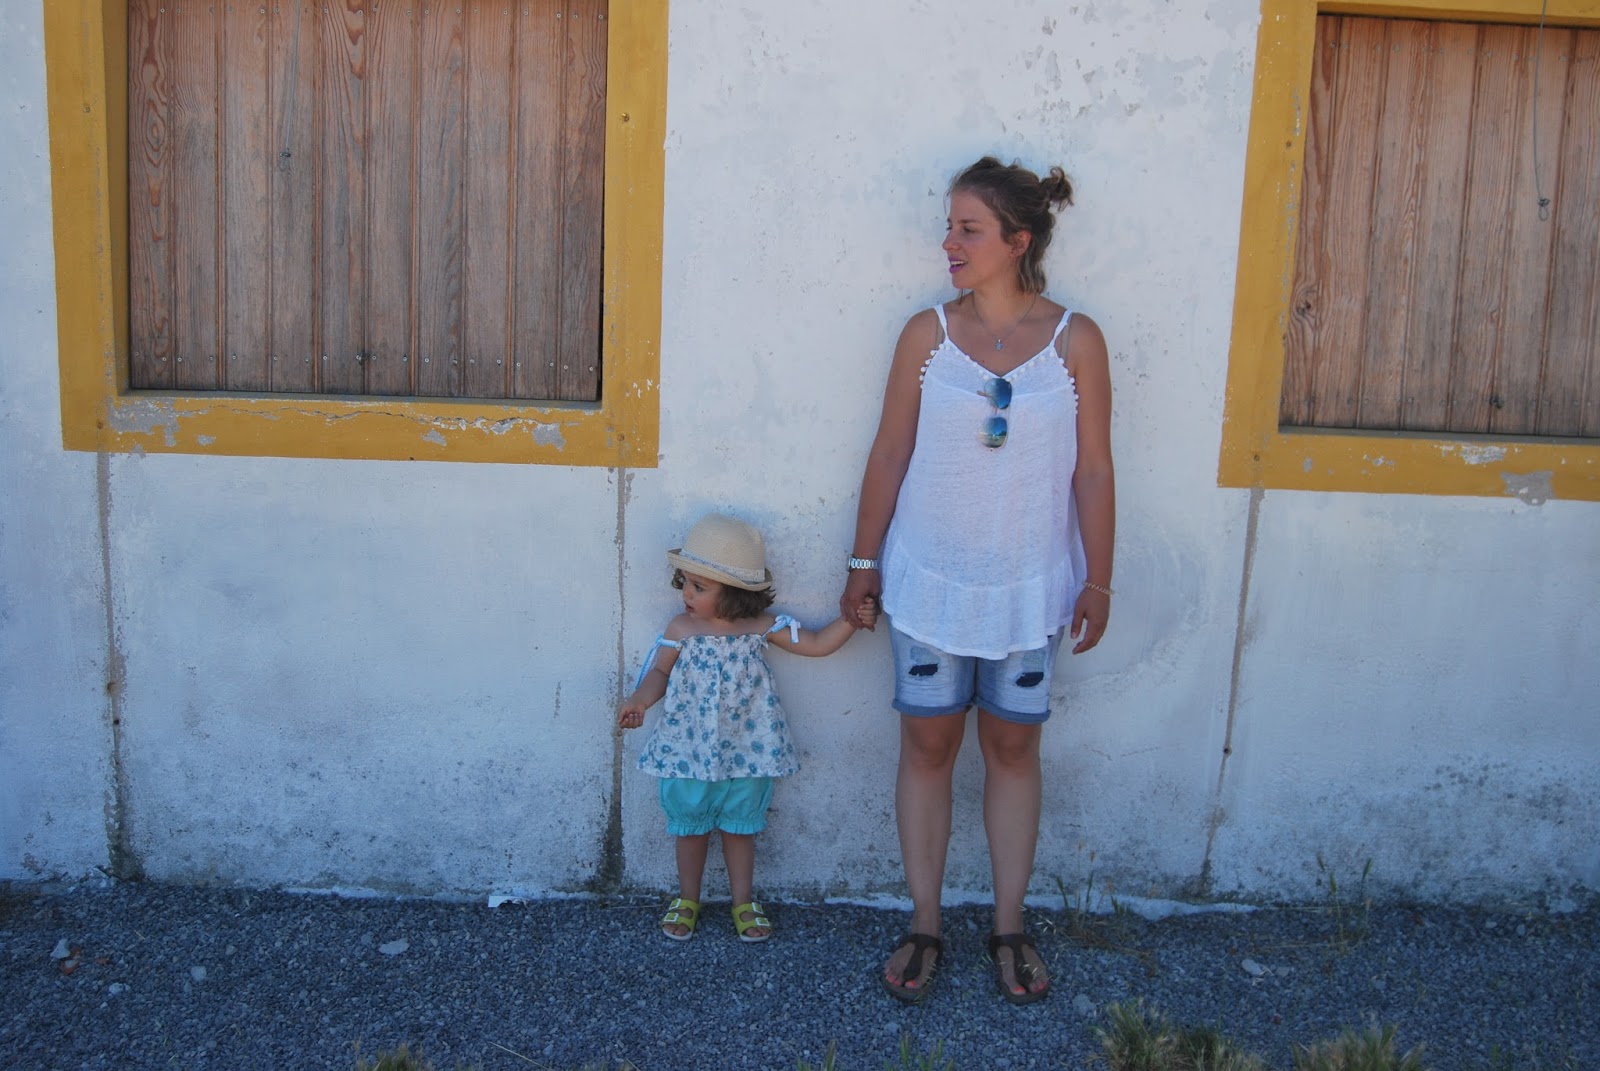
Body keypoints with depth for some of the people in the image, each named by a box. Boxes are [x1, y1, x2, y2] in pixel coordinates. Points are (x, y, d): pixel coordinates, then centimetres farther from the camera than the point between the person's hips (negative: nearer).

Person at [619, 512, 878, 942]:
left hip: (746, 750, 0)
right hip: (688, 750, 0)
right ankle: (687, 900, 32)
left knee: (740, 827, 14)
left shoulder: (762, 627, -7)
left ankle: (743, 902, 30)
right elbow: (659, 671, 4)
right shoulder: (680, 629, -6)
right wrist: (639, 699, -15)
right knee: (690, 827, 14)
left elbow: (817, 644, 0)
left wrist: (851, 620, -12)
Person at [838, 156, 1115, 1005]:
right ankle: (924, 928, 23)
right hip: (931, 582, 1)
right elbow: (889, 456, 0)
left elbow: (1092, 471, -3)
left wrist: (1097, 582, -2)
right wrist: (864, 562, 3)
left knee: (1012, 748, 11)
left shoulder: (1075, 342, -8)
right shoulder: (926, 335, -5)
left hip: (1028, 586, 0)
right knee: (927, 745, 8)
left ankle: (1009, 928, 27)